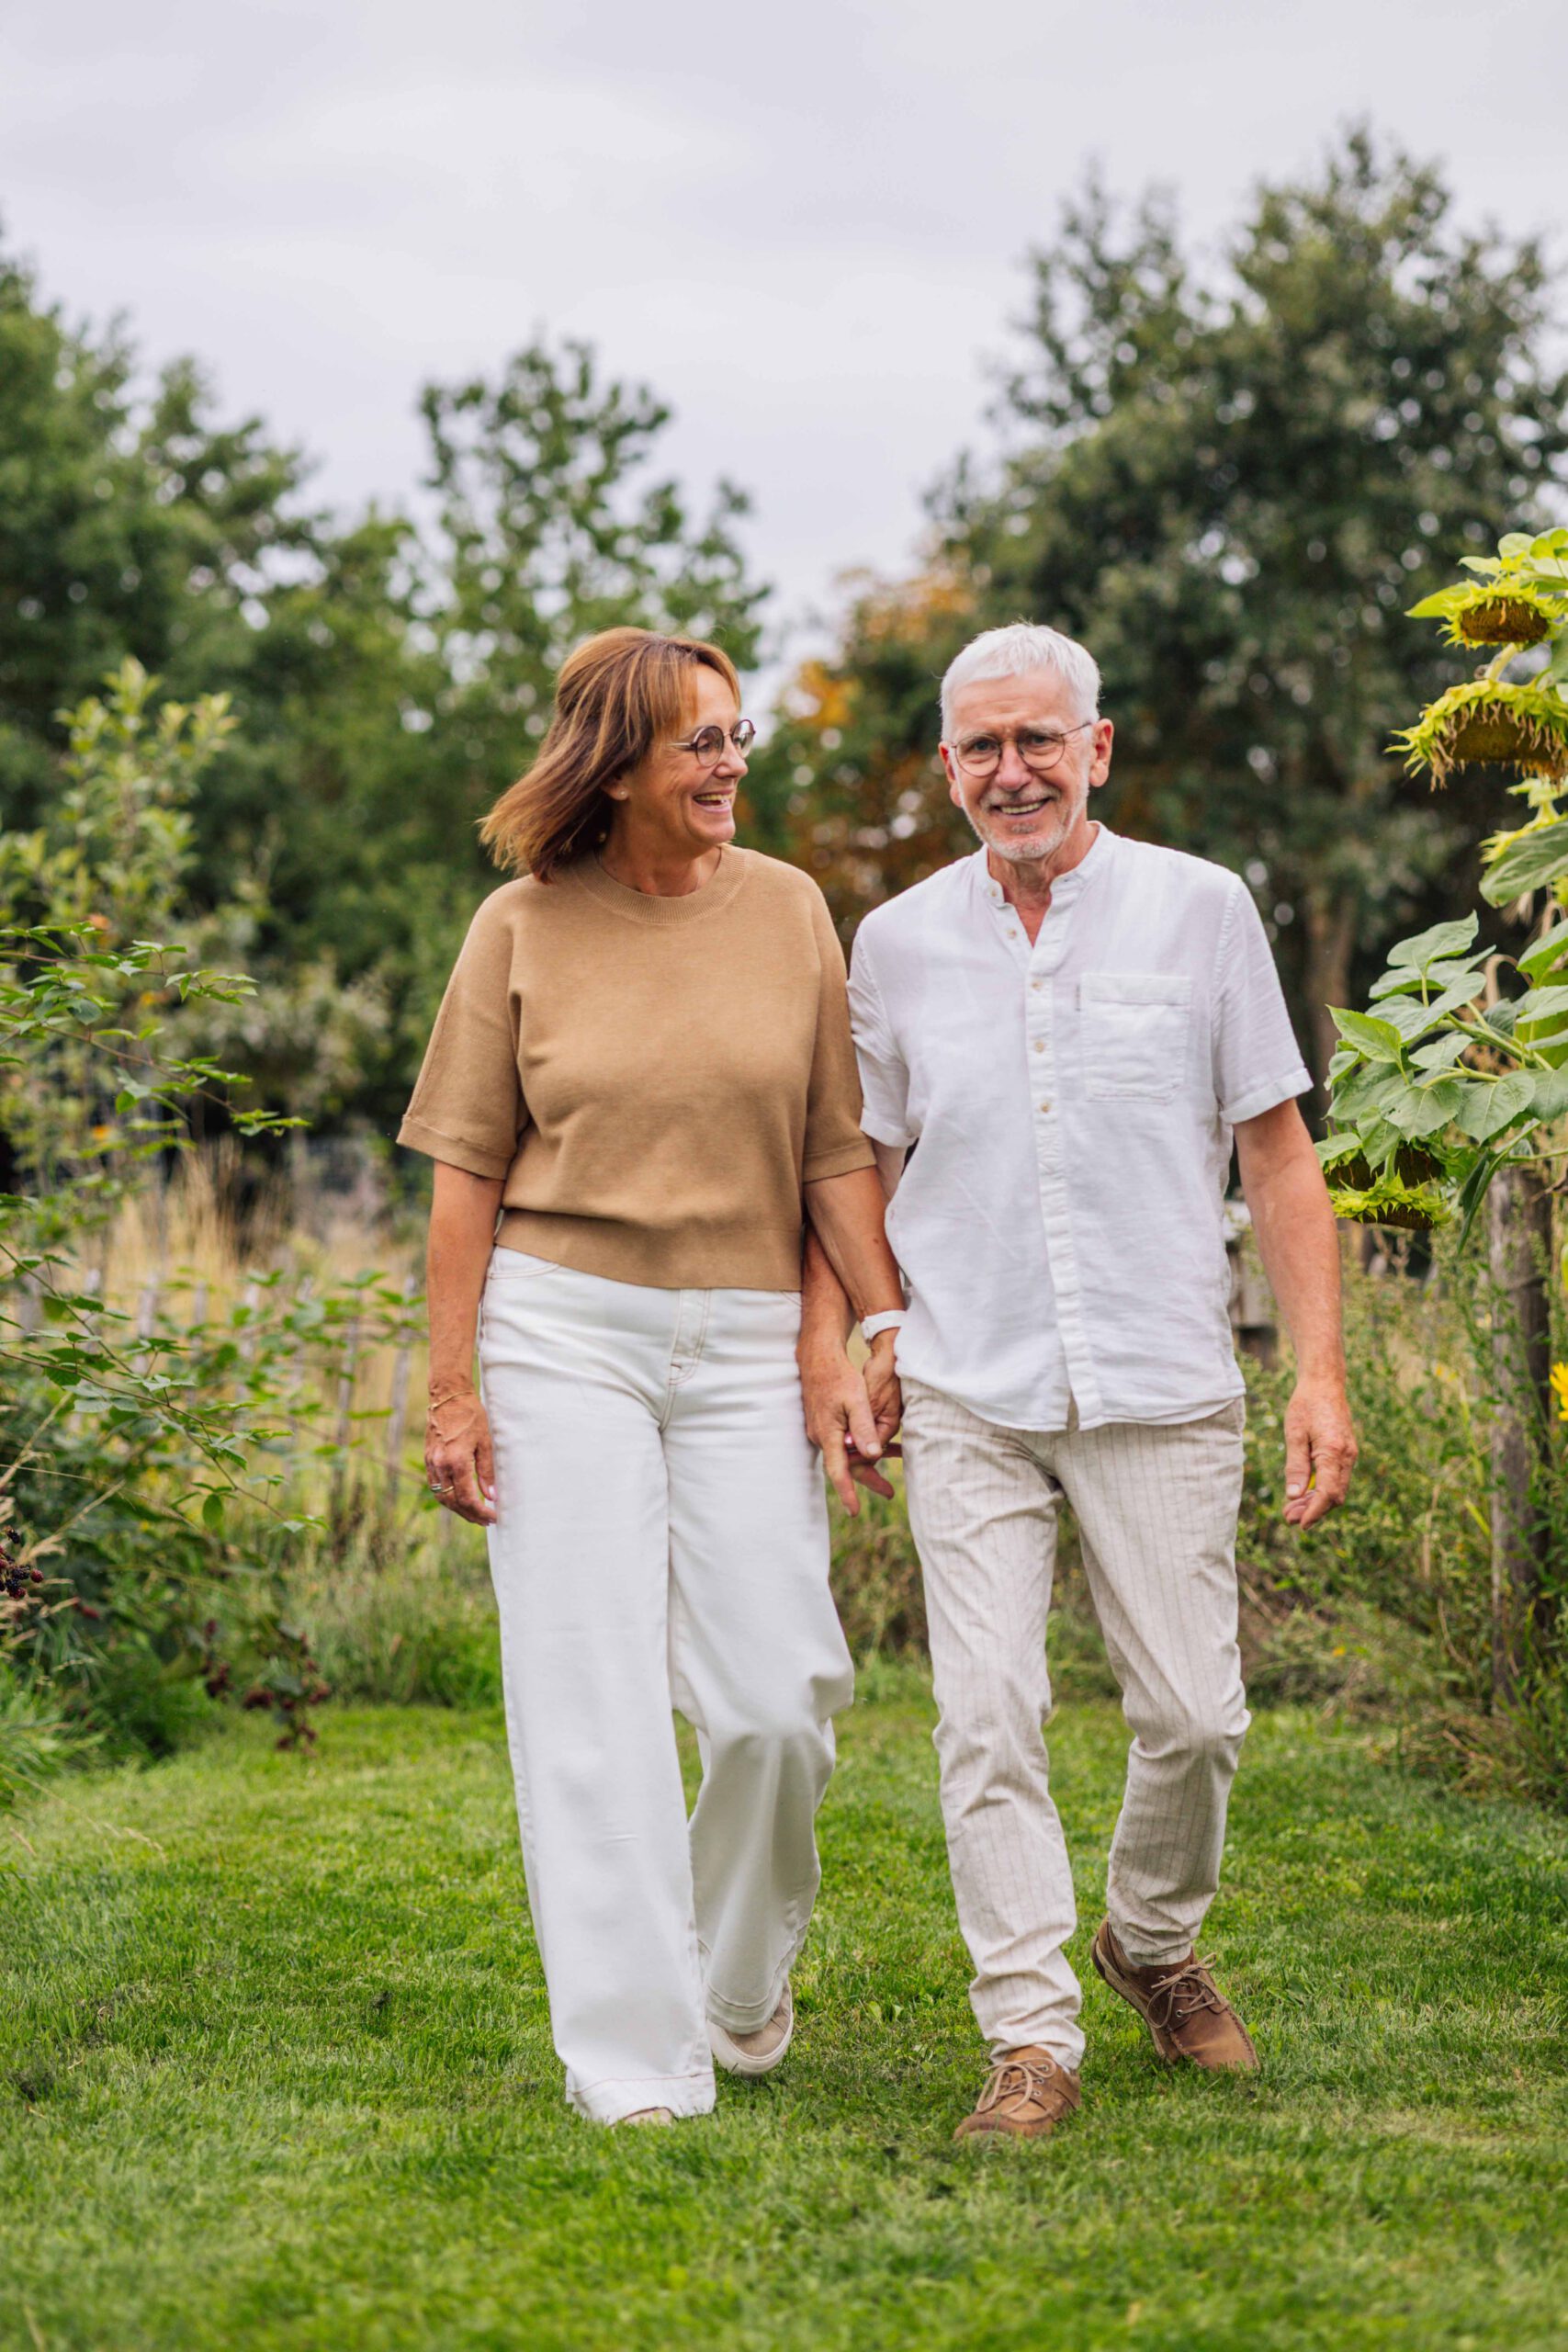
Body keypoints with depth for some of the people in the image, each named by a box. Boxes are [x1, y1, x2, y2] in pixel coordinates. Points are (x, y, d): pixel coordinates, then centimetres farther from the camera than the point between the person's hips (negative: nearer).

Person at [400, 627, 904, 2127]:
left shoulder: (787, 911, 6)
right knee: (591, 1705, -2)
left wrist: (891, 1335, 1)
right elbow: (467, 1170, 3)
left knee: (774, 1698, -2)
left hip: (742, 1340, 2)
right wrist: (449, 1388, -2)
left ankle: (742, 1973, 27)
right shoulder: (523, 928, 1)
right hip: (560, 1333, -1)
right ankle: (634, 2059, 6)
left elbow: (835, 1153, 8)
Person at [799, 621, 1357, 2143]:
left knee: (1192, 1708, 2)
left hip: (1160, 1388, -1)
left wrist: (1321, 1372, -4)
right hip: (967, 1397, 1)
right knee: (987, 1717, -6)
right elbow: (860, 1167, 16)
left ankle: (1154, 1941, 30)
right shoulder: (897, 942, 7)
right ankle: (1032, 2034, 3)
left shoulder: (1200, 909, 1)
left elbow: (1278, 1157, 3)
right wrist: (825, 1339, 4)